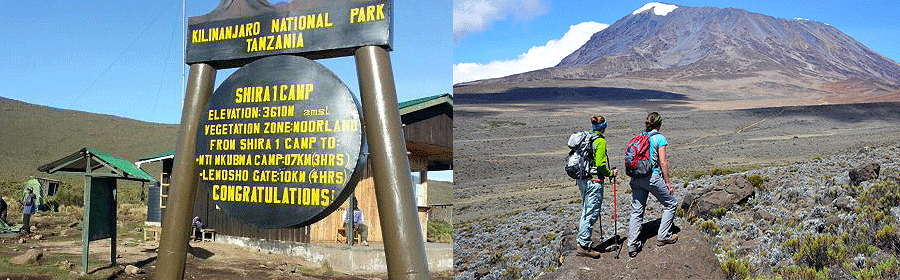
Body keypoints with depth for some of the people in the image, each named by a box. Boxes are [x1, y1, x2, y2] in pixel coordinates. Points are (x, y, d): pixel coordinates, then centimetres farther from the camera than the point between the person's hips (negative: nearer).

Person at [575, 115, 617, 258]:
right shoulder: (600, 141, -12)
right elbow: (600, 164, -18)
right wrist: (611, 174, -2)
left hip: (582, 179, 9)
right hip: (594, 181, -8)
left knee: (586, 211, 18)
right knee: (592, 213, -3)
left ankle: (583, 239, 24)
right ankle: (583, 246, -1)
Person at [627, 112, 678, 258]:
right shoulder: (659, 138, -6)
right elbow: (663, 162, -9)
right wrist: (667, 182, -2)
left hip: (636, 178, 6)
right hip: (652, 176, -6)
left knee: (636, 211, 9)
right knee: (670, 203, 16)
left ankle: (632, 245, 4)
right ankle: (663, 236, 18)